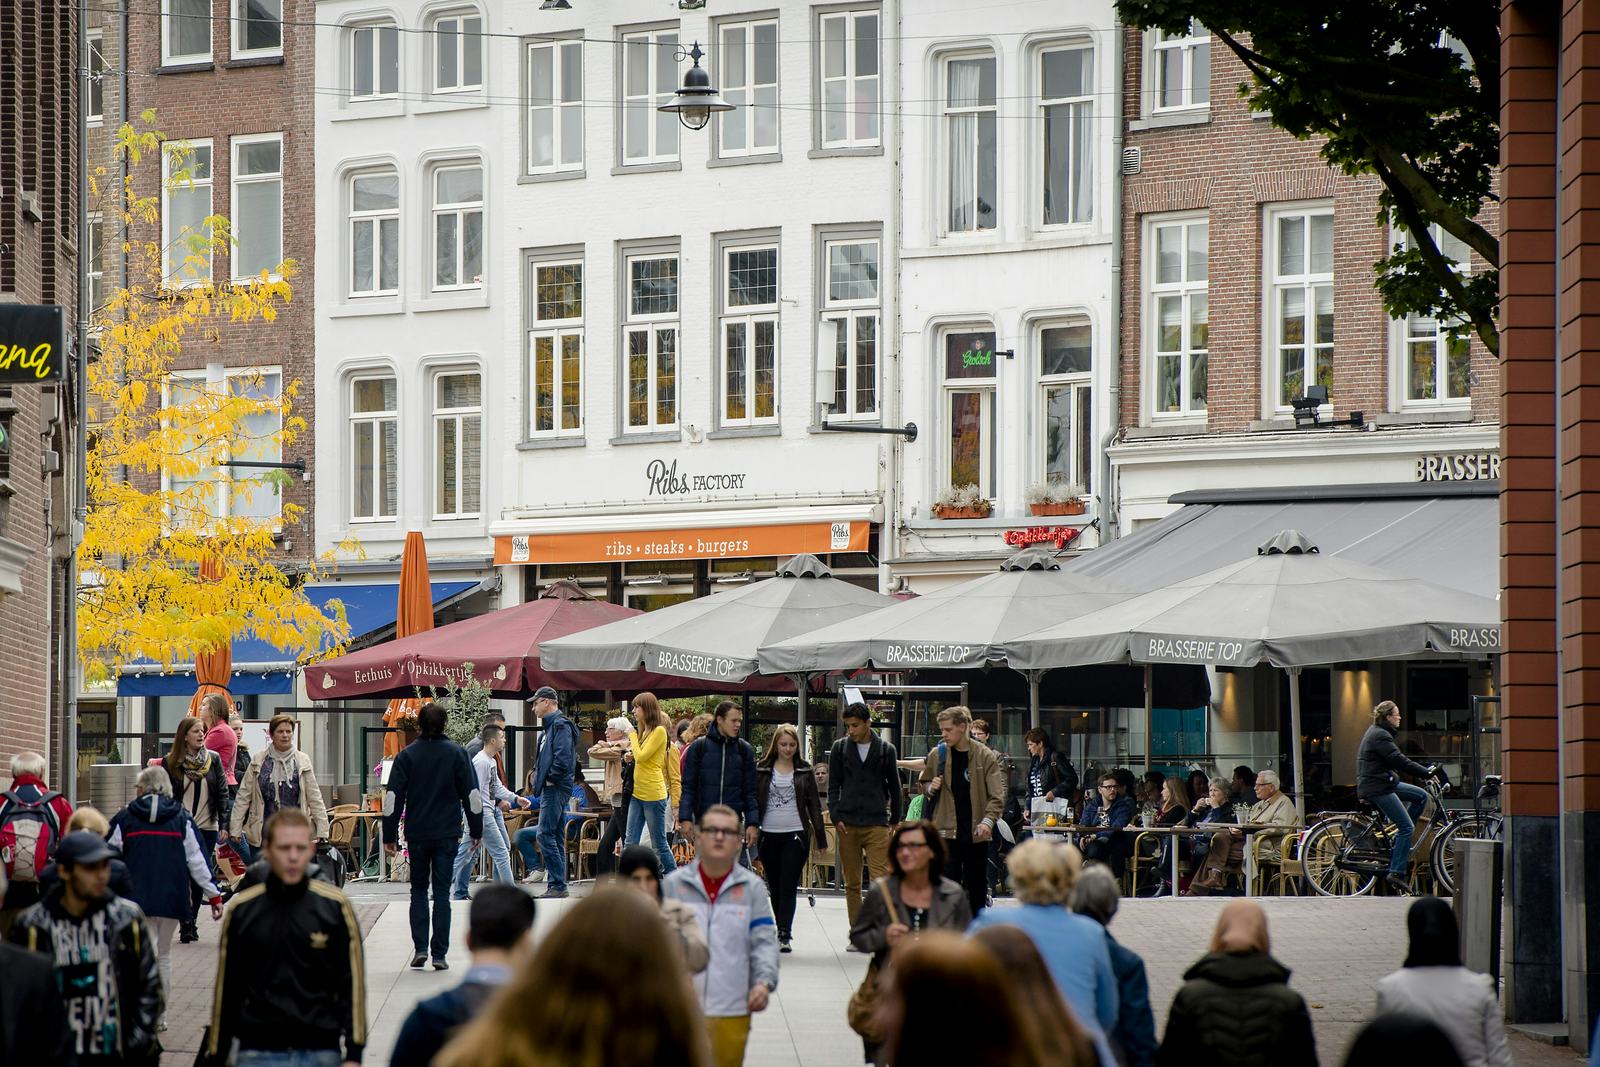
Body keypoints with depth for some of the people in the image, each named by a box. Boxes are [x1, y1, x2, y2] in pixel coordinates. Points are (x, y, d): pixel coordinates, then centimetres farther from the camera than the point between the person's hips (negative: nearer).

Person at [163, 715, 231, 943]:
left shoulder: (213, 760, 4)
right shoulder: (171, 763, -2)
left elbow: (222, 793, 4)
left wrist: (224, 825, -2)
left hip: (207, 828, 2)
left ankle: (190, 922, 19)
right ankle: (187, 924, -9)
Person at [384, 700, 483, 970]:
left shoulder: (407, 756, -1)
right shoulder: (457, 754, -1)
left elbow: (393, 796, -3)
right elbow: (471, 794, 1)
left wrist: (389, 835, 3)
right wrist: (476, 830, 10)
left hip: (417, 834, 0)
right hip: (447, 833, 0)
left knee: (418, 889, 13)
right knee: (442, 891, 3)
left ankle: (420, 948, 1)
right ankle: (439, 954, -1)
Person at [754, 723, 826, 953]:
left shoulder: (804, 771, 7)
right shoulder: (763, 770, 7)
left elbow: (814, 804, 8)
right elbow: (754, 802, 7)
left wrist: (820, 836, 3)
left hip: (795, 835, -2)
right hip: (769, 835, 2)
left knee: (788, 886, -11)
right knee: (775, 888, 8)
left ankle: (784, 935, -16)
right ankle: (782, 931, 19)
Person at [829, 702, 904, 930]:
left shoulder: (885, 749, 6)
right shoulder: (840, 748, 7)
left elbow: (894, 787, 13)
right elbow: (833, 786, 9)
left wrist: (895, 820, 12)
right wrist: (835, 817, -1)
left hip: (877, 824, -1)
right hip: (848, 824, 1)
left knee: (881, 880, -11)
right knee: (852, 883, 5)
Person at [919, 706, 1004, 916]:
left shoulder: (985, 756, -1)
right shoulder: (937, 755, 5)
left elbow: (997, 795, -4)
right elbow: (925, 785, 19)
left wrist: (988, 821, -20)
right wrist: (931, 788, -5)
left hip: (976, 833, 0)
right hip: (947, 831, 0)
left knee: (977, 886, 8)